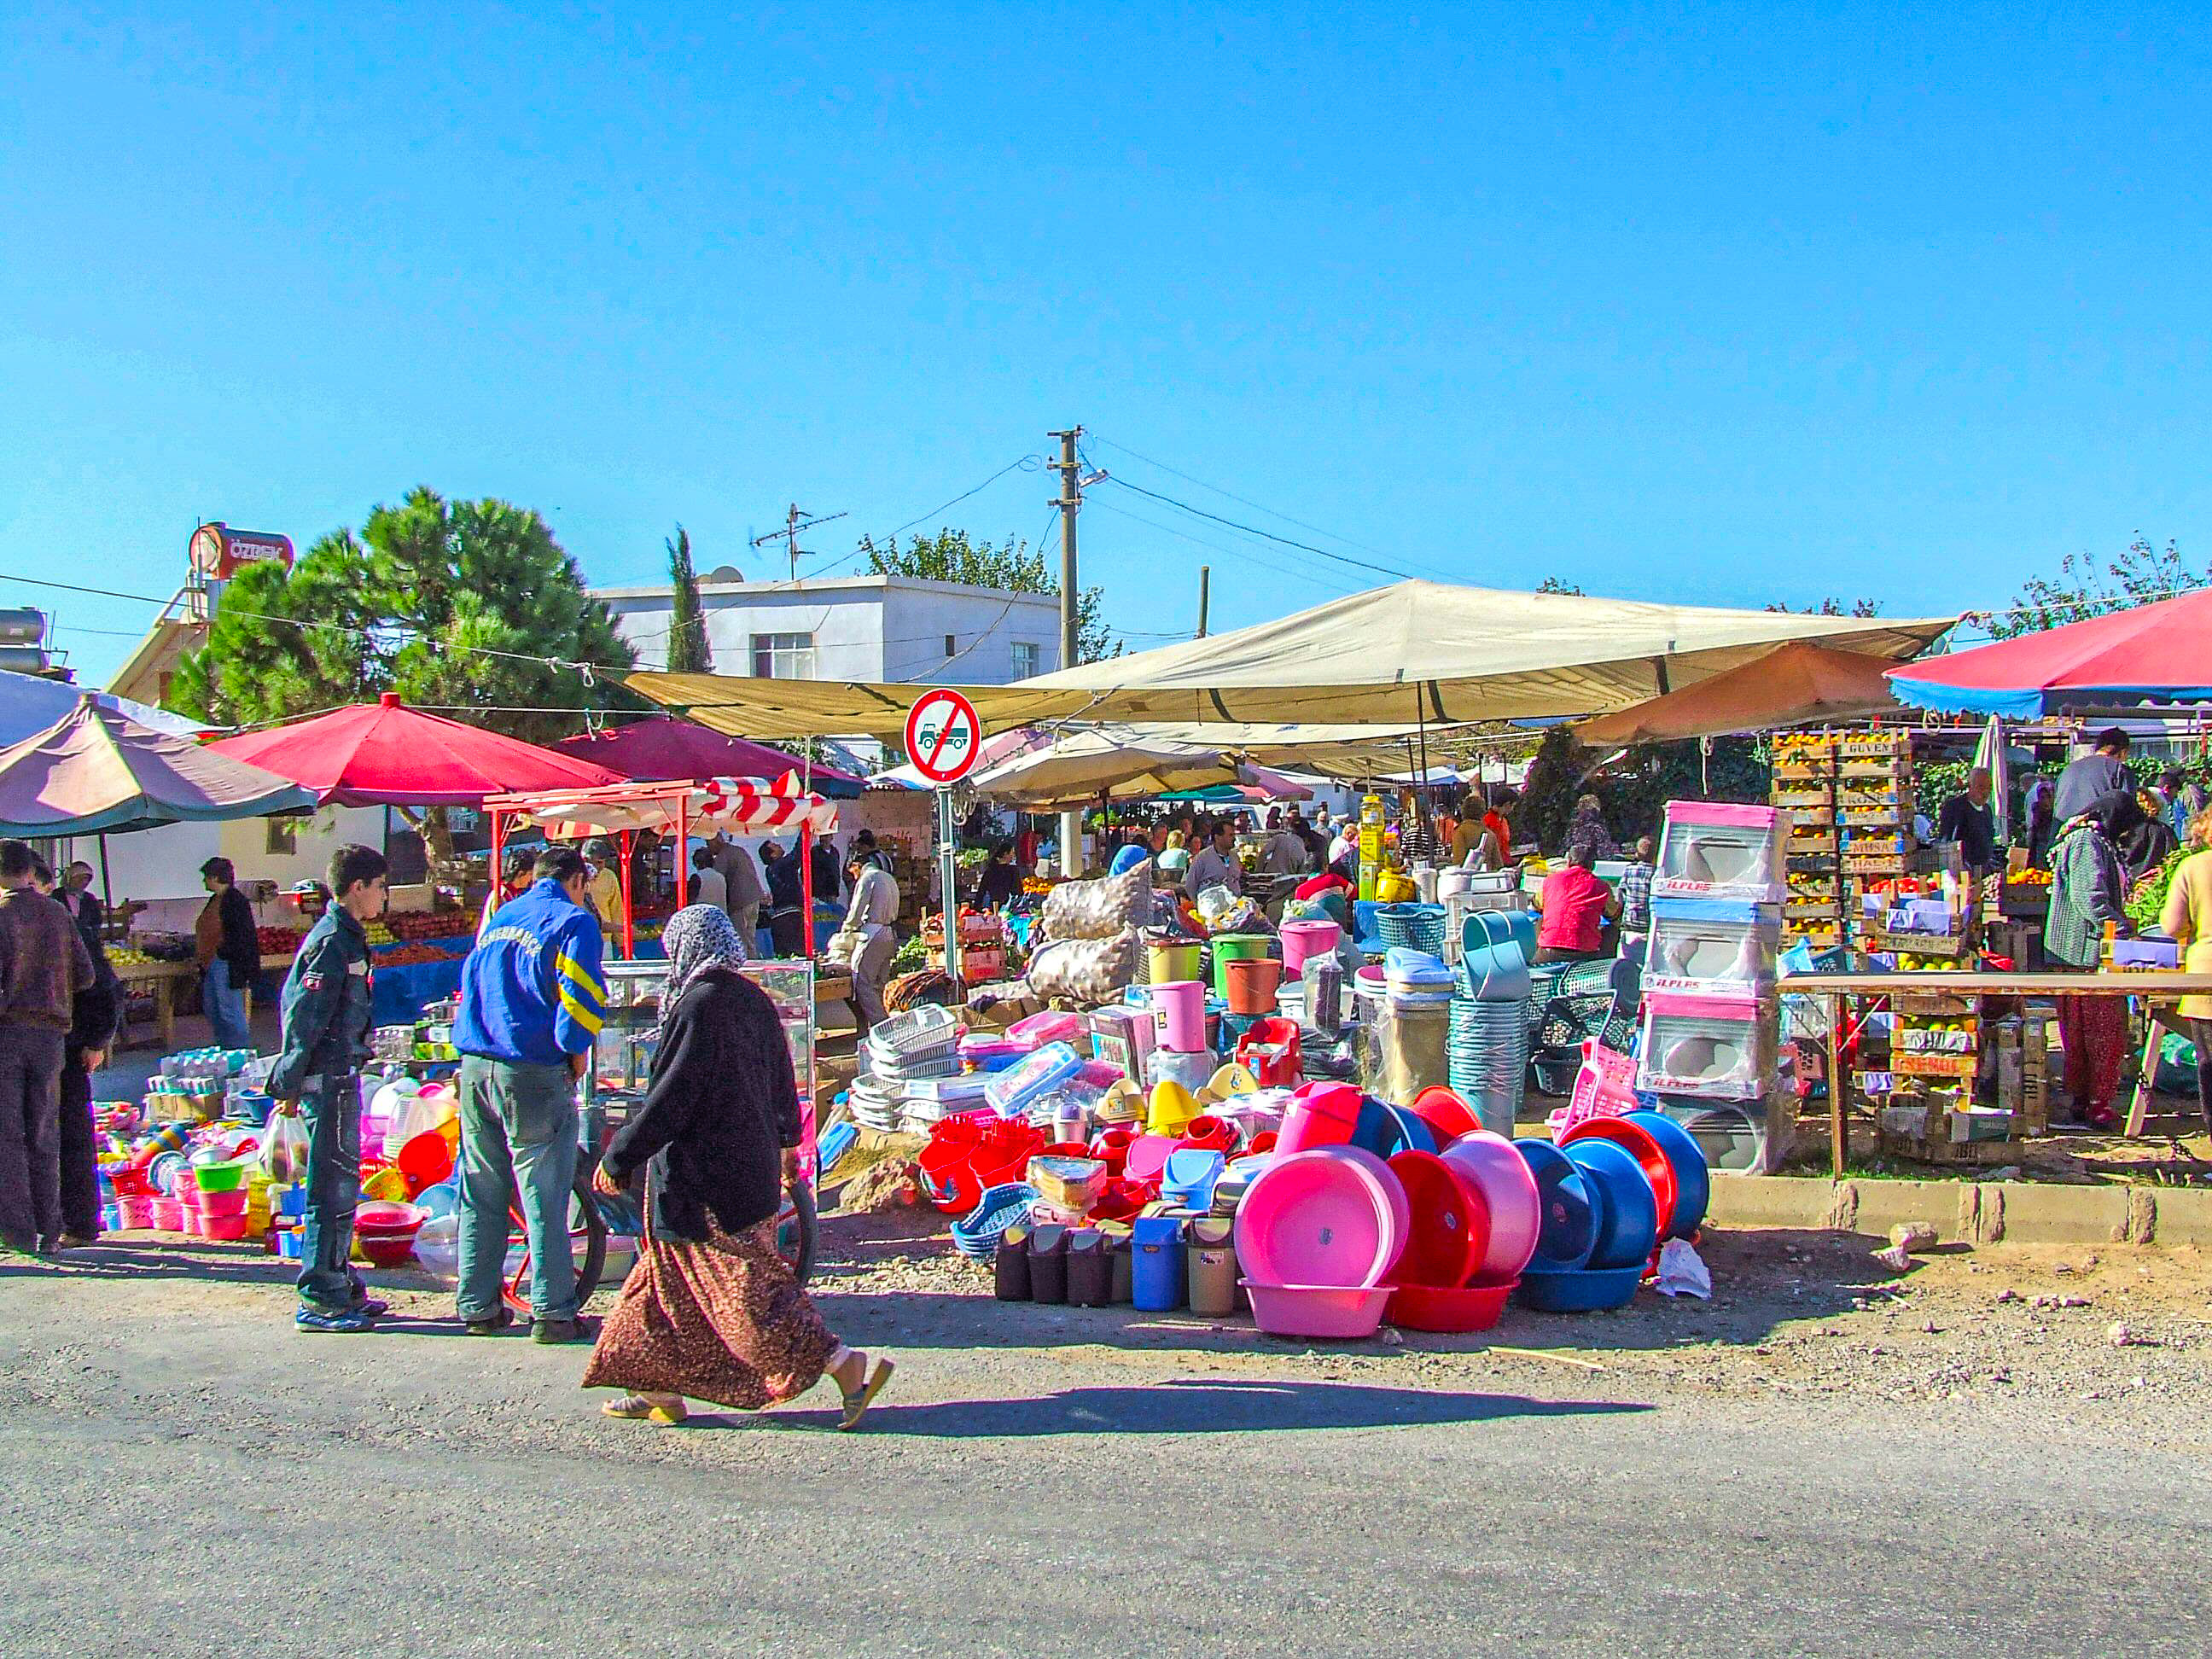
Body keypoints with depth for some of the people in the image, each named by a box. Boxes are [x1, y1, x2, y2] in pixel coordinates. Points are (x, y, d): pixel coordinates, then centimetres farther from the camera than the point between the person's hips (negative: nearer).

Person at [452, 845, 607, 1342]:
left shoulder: (498, 918, 19)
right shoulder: (573, 922, -4)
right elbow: (579, 997, -14)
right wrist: (576, 1055, 0)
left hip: (475, 1069, 7)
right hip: (534, 1075, -6)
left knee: (480, 1195, 12)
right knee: (545, 1198, -2)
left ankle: (478, 1308, 18)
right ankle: (552, 1314, 0)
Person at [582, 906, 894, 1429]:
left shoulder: (699, 1007, -19)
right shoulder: (753, 1000, 7)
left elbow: (671, 1097, -20)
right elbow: (781, 1078, 17)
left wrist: (619, 1158, -12)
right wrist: (785, 1142, 32)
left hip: (705, 1176, -9)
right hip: (750, 1164, 9)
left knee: (744, 1285, -5)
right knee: (673, 1279, 18)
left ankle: (849, 1366, -10)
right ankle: (659, 1389, 26)